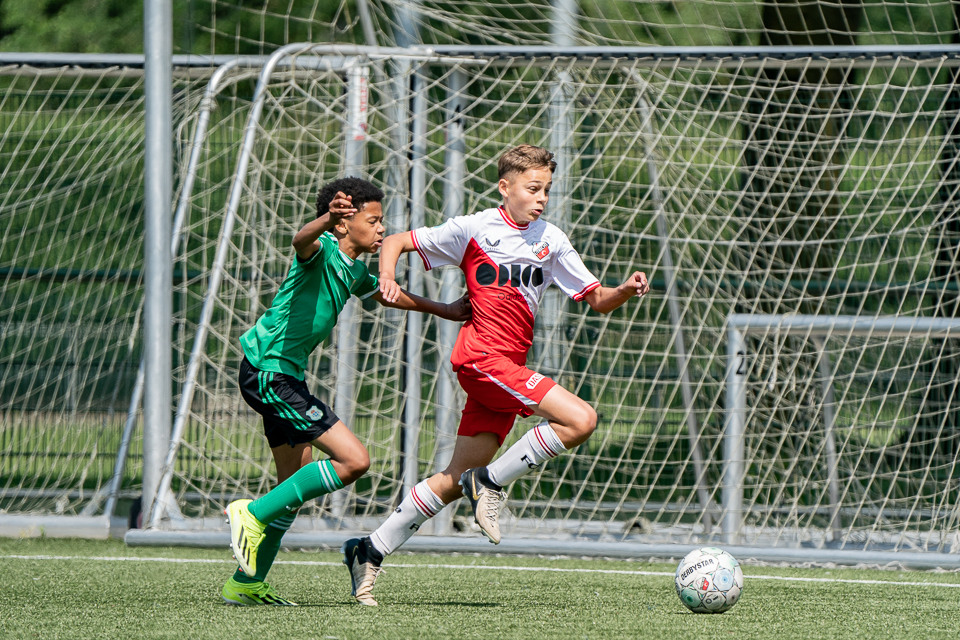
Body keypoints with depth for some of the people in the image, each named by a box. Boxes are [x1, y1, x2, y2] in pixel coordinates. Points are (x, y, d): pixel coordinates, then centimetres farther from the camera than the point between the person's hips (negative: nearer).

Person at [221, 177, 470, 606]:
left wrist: (444, 311, 42)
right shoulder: (322, 251, -14)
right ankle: (253, 514, -11)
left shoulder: (354, 271, 15)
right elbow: (302, 241, -40)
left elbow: (389, 296, 36)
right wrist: (327, 221, -61)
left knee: (297, 485, 13)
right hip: (268, 372, -10)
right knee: (353, 460, -14)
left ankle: (246, 584, 18)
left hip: (284, 375, 10)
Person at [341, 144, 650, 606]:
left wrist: (626, 290, -7)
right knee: (580, 420, -20)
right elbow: (396, 242, 6)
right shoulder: (475, 229, -1)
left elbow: (597, 300, 14)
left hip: (509, 368, 6)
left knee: (456, 480, 5)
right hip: (482, 356, -6)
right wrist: (387, 279, -14)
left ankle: (370, 552, 12)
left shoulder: (550, 240, 13)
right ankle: (491, 482, -7)